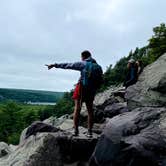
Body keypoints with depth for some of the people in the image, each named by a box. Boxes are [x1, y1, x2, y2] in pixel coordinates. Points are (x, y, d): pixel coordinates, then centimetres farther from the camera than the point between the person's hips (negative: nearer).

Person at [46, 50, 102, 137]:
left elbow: (68, 65, -6)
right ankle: (89, 132, 9)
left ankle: (76, 130, -6)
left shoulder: (83, 64, -5)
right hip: (92, 90, 5)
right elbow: (99, 81, 10)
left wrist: (55, 65, -1)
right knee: (90, 110, 10)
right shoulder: (98, 67, 9)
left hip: (81, 88, -4)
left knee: (77, 108, -1)